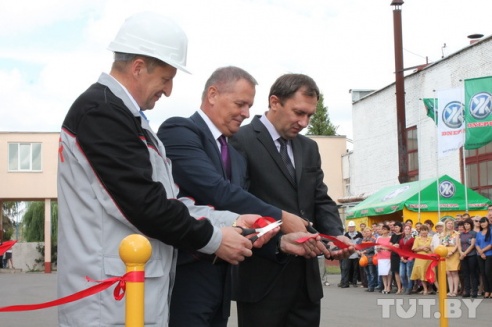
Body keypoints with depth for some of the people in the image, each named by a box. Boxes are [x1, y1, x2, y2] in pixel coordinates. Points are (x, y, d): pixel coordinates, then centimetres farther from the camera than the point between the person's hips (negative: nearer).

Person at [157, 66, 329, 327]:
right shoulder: (178, 131, -8)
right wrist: (281, 219, -12)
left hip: (219, 280, 8)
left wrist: (279, 241, -5)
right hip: (185, 277, -8)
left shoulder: (235, 157, 19)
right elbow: (218, 192, -20)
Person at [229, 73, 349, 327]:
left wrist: (336, 235, -4)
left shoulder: (309, 148, 17)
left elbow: (321, 201, 15)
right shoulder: (242, 141, -7)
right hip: (262, 276, -7)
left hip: (305, 274, 7)